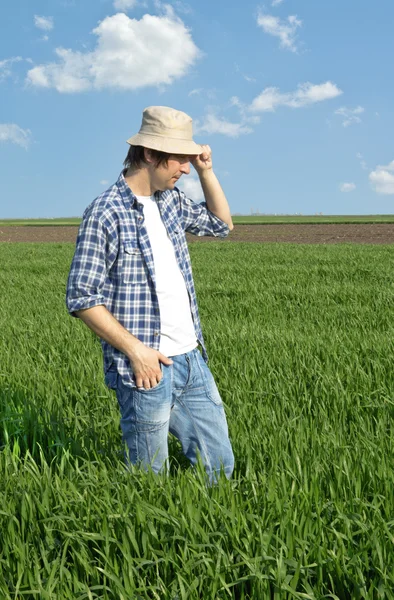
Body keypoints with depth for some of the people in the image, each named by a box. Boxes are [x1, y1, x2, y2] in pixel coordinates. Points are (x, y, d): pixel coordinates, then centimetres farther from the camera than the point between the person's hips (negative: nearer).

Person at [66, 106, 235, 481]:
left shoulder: (171, 200, 9)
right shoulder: (105, 214, -13)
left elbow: (221, 224, 26)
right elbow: (82, 298, -13)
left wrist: (206, 170, 11)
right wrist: (136, 350, -17)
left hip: (192, 360, 7)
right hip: (147, 369, -7)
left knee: (220, 466, 14)